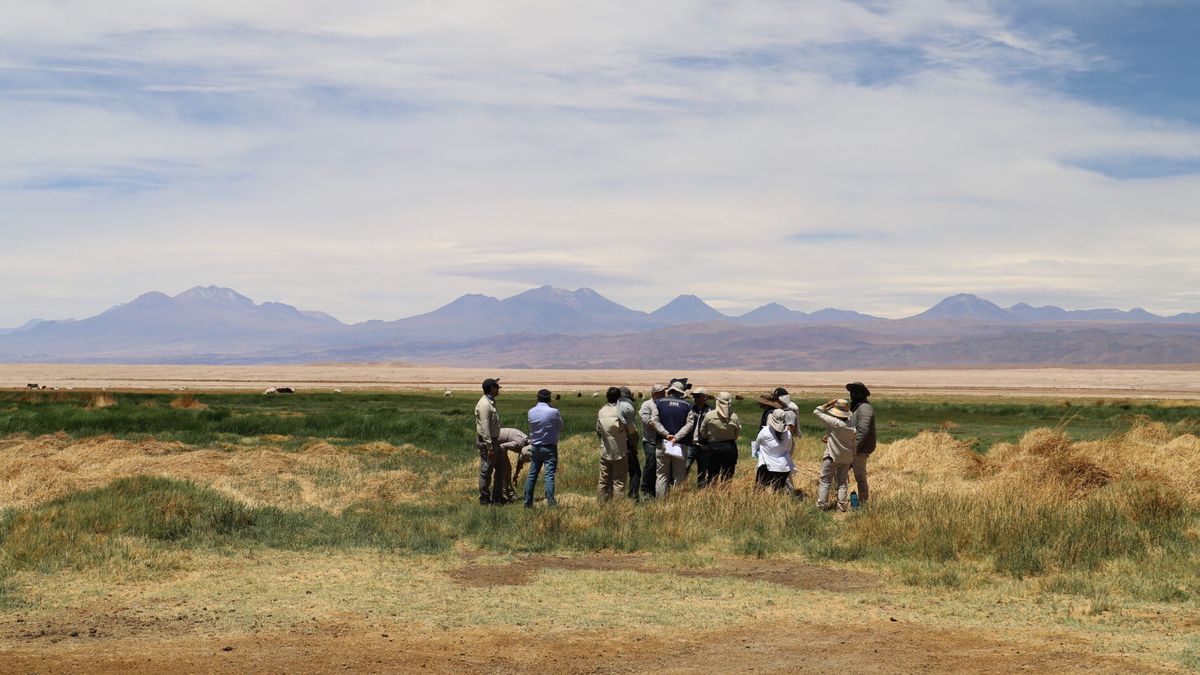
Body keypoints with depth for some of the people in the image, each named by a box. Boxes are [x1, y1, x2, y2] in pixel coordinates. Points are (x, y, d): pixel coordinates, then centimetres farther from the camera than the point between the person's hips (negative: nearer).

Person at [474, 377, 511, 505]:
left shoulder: (491, 402, 13)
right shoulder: (484, 405, -19)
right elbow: (484, 428, -23)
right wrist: (489, 447, -25)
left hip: (494, 441, 10)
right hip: (486, 442, -10)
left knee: (501, 468, 16)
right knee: (486, 471, -2)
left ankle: (497, 497, 24)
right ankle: (485, 499, 7)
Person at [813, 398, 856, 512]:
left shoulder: (832, 421, -18)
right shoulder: (851, 425, -2)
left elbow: (816, 411, -12)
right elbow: (853, 443, 6)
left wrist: (828, 404, -6)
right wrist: (853, 459, 15)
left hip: (832, 456, -5)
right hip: (846, 458, 5)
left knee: (825, 481, 4)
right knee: (843, 483, 14)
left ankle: (822, 505, 3)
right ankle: (842, 506, 14)